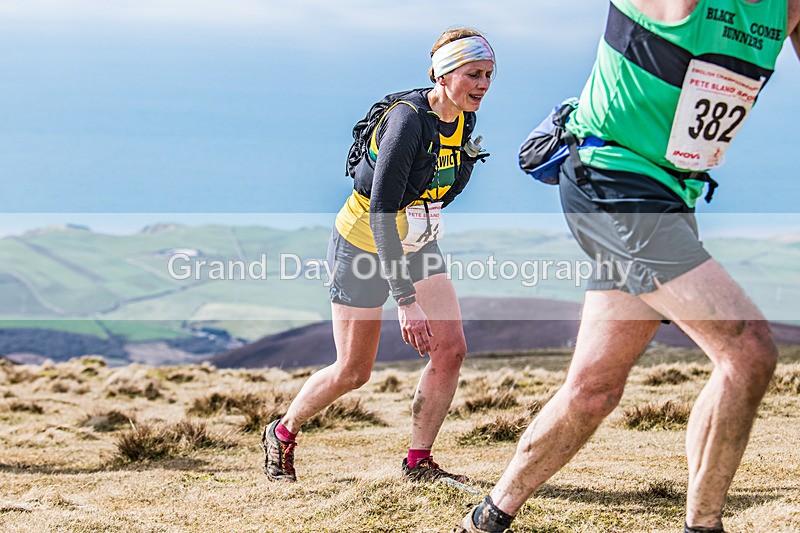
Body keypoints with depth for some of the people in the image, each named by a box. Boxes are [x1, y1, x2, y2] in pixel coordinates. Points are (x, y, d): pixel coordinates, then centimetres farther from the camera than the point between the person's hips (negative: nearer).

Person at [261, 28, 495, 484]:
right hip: (364, 245, -7)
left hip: (417, 245, 7)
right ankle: (282, 434, 26)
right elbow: (381, 210, -34)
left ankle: (419, 462, 4)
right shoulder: (408, 119, -29)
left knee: (451, 348, -9)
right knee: (354, 372, 1)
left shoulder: (464, 121, -6)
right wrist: (405, 298, -38)